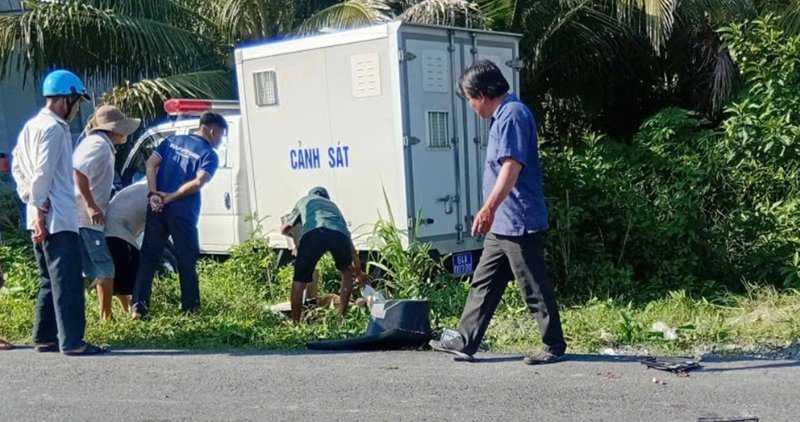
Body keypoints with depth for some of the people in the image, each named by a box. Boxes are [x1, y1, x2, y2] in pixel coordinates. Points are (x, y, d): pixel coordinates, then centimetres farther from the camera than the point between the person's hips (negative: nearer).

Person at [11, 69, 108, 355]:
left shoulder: (32, 126, 17)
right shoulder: (54, 128, -14)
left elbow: (17, 167, 19)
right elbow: (43, 173, -19)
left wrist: (30, 199, 12)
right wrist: (41, 210, -17)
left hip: (42, 219, 10)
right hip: (58, 220, -10)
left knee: (51, 281, 15)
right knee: (68, 282, -8)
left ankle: (44, 338, 19)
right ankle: (72, 342, -8)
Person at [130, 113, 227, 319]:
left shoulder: (173, 141, 15)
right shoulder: (210, 155, 0)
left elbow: (150, 164, 4)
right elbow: (198, 182, -16)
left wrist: (153, 194, -5)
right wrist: (171, 197, -12)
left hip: (157, 208, 4)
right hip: (183, 214, -4)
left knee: (148, 259, 8)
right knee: (186, 262, 8)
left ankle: (138, 308, 3)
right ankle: (190, 308, 14)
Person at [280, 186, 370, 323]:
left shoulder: (304, 200, 40)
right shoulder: (333, 205, 45)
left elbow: (284, 230, 44)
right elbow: (351, 247, 45)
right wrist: (359, 273, 53)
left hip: (312, 234, -2)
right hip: (339, 234, 3)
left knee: (299, 281, 11)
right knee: (347, 272, 30)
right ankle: (342, 317, 30)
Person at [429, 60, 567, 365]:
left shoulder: (513, 114, -15)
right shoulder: (502, 116, 16)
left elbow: (512, 165, -26)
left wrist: (489, 208, -32)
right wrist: (492, 212, 25)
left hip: (520, 224, -10)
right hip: (502, 225, 10)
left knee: (535, 290, 1)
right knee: (483, 285, 12)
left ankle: (555, 346, 14)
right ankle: (464, 343, 17)